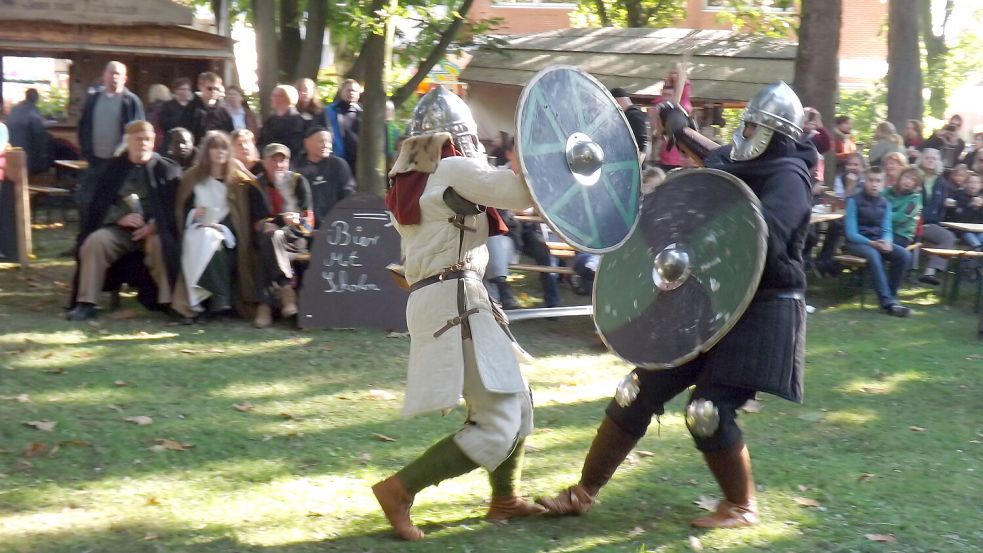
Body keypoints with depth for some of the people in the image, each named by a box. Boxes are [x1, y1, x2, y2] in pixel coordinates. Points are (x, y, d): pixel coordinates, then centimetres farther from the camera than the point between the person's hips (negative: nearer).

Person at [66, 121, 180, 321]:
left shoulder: (167, 169, 9)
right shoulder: (113, 168, 15)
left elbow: (174, 205, 1)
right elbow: (100, 204, 9)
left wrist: (155, 225, -17)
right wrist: (120, 218, -11)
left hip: (154, 229, -2)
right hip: (119, 228, 2)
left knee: (162, 244, -35)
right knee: (94, 241, -25)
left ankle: (169, 302, -30)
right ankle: (86, 303, -21)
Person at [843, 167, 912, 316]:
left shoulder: (885, 203, 7)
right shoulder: (854, 201, -10)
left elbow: (886, 229, 6)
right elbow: (851, 233, -14)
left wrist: (886, 242, -18)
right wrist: (872, 243, -26)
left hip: (878, 242, 6)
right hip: (856, 242, -5)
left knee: (904, 254, -20)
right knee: (873, 255, -37)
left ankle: (891, 296, -11)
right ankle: (887, 301, -36)